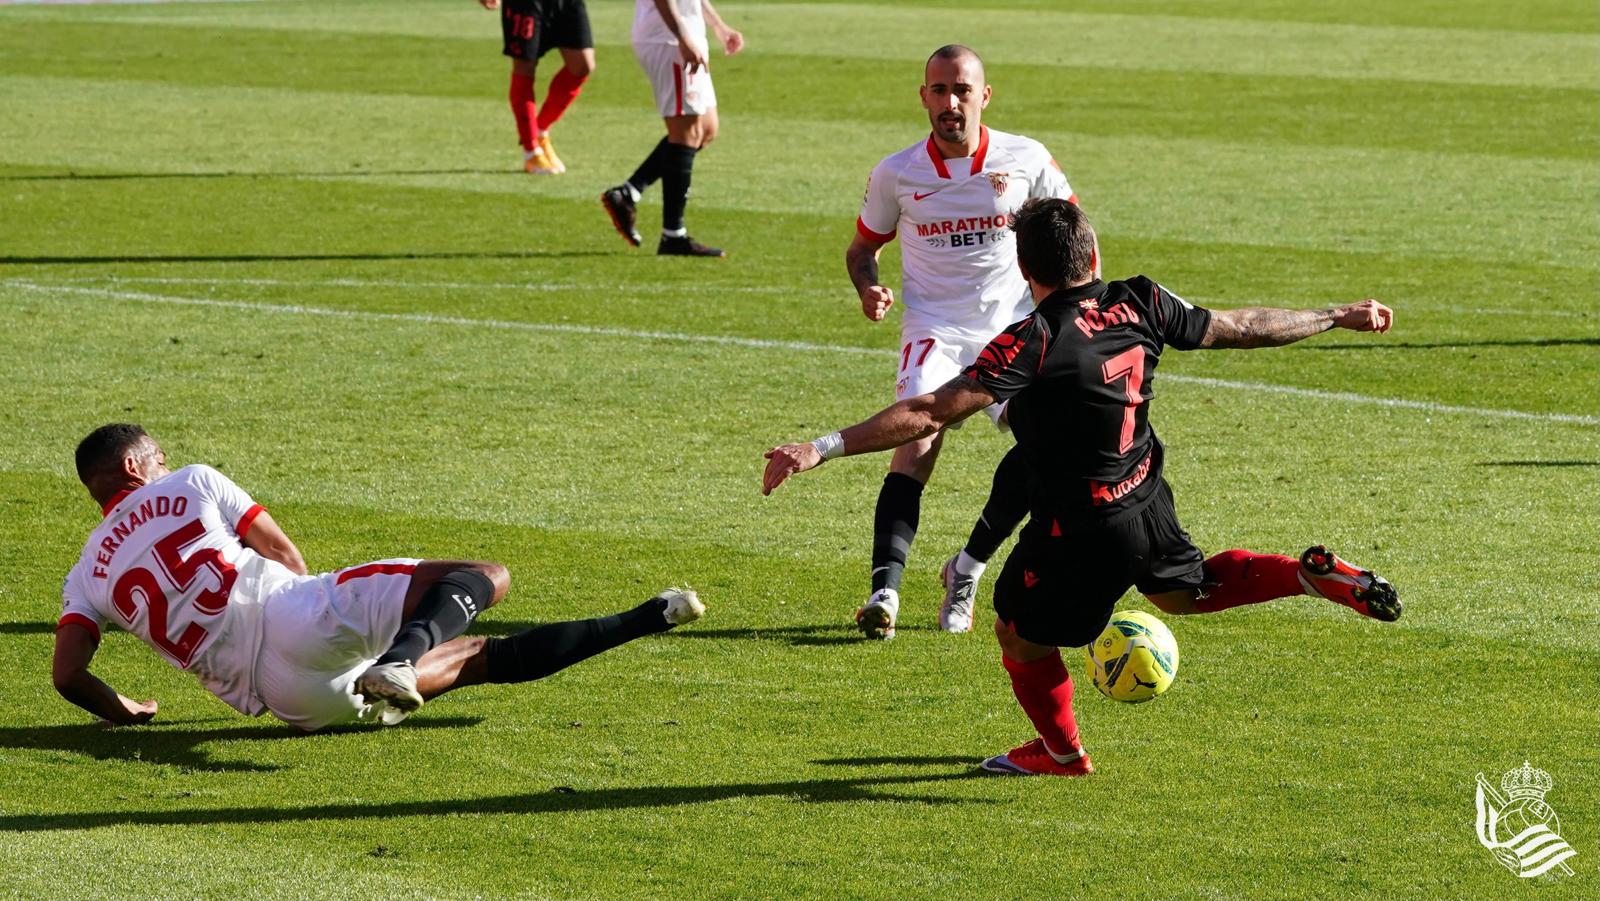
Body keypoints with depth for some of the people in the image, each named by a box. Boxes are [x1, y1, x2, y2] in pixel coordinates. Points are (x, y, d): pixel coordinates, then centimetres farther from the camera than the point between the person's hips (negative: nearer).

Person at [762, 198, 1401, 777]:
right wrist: (1337, 318, 23)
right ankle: (1313, 576, 22)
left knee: (1019, 634, 18)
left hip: (1079, 527, -7)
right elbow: (1240, 328, 7)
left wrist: (824, 448, -30)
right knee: (1183, 591, 35)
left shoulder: (1032, 344, -24)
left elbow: (931, 412, -30)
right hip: (1148, 503, 7)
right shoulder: (1139, 305, -6)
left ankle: (1061, 753, 35)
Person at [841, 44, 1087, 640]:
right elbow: (863, 247, 14)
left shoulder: (1026, 161, -1)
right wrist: (868, 289, -7)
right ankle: (885, 590, -34)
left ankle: (967, 569, 6)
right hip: (935, 328, -1)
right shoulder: (897, 174, 0)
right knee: (917, 440, -25)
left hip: (1013, 327, 1)